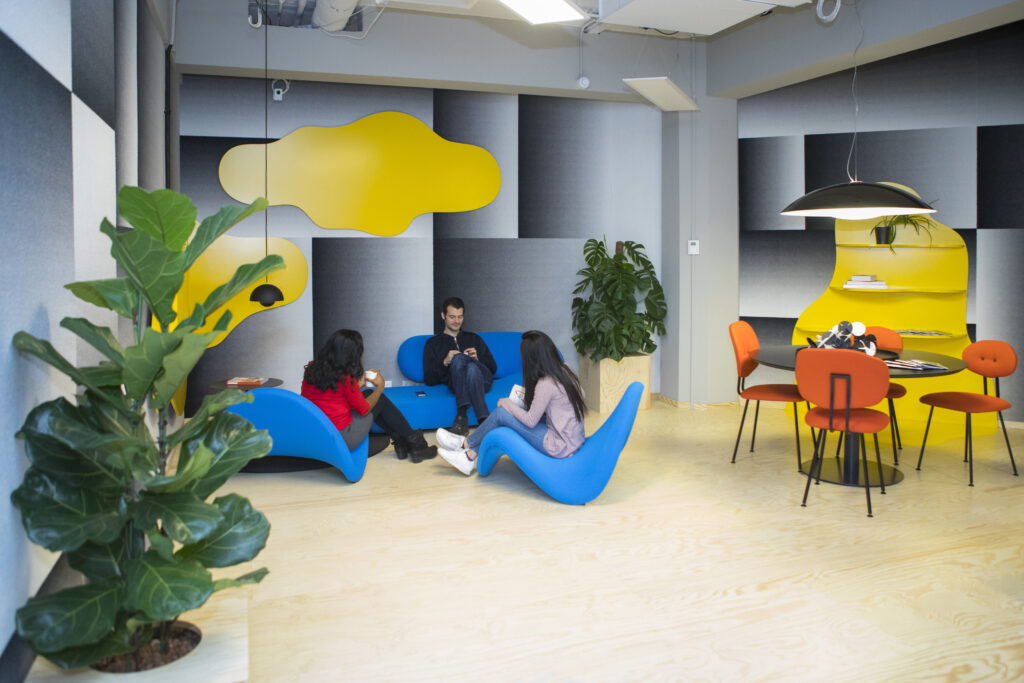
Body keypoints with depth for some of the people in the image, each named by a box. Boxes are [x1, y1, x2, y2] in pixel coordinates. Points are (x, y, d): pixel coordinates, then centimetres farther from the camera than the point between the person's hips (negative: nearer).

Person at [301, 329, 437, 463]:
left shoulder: (311, 368, 0)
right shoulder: (345, 378, -19)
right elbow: (364, 409, -7)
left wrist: (355, 384, 20)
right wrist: (380, 386, 8)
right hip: (343, 440, -7)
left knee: (368, 394, 19)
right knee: (380, 399, 10)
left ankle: (401, 443, 26)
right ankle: (416, 445, 21)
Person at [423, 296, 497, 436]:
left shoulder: (474, 338, 32)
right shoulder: (433, 343, 26)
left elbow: (493, 368, 24)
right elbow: (428, 379, 13)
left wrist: (477, 358, 3)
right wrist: (445, 362, -4)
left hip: (481, 379, 1)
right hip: (454, 382, -1)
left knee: (472, 367, -36)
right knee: (458, 358, -36)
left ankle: (462, 417, -49)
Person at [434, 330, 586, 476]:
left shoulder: (546, 384, -23)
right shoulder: (566, 370, 1)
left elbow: (530, 421, -16)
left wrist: (507, 403, 0)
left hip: (561, 448, -9)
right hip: (576, 441, 9)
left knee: (501, 413, -6)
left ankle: (466, 444, 18)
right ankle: (470, 456, 16)